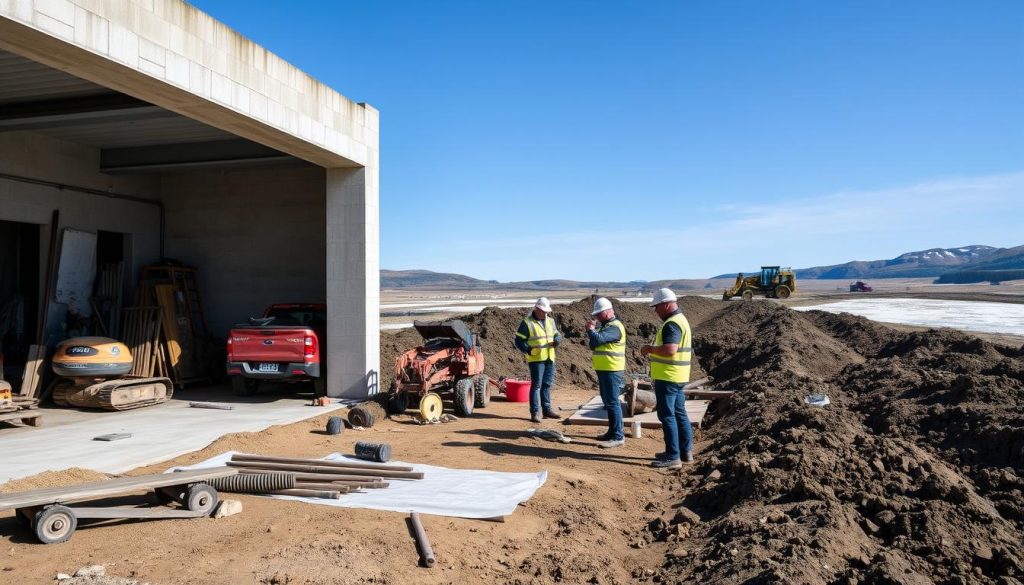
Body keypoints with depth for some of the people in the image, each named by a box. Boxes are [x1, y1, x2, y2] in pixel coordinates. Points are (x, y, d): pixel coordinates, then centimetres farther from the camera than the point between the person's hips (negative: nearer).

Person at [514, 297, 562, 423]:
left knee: (547, 384, 13)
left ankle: (547, 409, 24)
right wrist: (528, 349, -23)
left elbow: (557, 334, 21)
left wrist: (557, 340, -3)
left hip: (549, 358, 6)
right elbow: (519, 341, -8)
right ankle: (535, 412, 0)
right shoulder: (527, 323, -8)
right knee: (536, 385, -5)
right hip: (536, 359, -6)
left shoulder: (551, 321, 13)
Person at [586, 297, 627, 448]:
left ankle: (618, 437, -6)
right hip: (604, 370, 10)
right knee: (608, 402, 15)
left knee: (612, 402, -9)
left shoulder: (614, 327, -16)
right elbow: (595, 344, 18)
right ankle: (612, 432, 25)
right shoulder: (607, 325, 17)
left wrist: (590, 329, -12)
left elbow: (598, 339, -30)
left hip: (611, 371, -10)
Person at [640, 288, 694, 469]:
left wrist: (650, 348, -16)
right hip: (678, 377, 11)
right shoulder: (681, 319, 15)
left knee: (667, 415, -5)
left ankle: (673, 457, -2)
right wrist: (654, 349, 13)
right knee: (679, 413, 15)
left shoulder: (671, 324, -19)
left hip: (667, 377, -11)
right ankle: (686, 451, 23)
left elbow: (670, 349, -30)